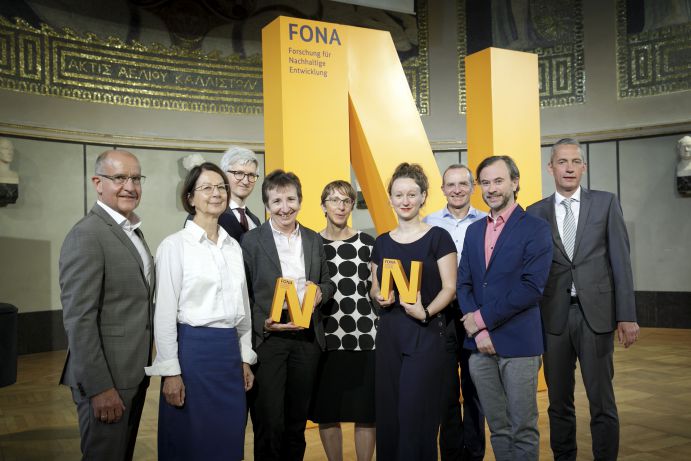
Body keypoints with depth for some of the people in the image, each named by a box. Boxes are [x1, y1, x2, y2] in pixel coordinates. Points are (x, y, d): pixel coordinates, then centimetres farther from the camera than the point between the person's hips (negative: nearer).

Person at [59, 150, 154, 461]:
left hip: (134, 373, 9)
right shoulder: (86, 235, -17)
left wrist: (143, 368, 13)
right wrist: (99, 388, -21)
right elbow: (79, 319, -21)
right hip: (106, 377, -9)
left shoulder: (133, 231, 12)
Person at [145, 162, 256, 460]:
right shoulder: (175, 245, -7)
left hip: (230, 350, 6)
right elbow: (164, 312, -9)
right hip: (192, 348, -5)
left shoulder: (233, 246, 10)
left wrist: (245, 358, 12)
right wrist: (171, 372, -12)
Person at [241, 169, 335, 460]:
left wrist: (321, 291, -5)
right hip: (267, 337, -4)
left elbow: (328, 283, 17)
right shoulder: (251, 241, -3)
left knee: (298, 420, 15)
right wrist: (263, 324, -18)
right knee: (269, 423, 0)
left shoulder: (314, 240, 10)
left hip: (307, 336, 4)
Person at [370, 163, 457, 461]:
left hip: (425, 333, -4)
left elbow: (449, 287, -6)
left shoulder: (437, 237, -4)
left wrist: (425, 312, -23)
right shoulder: (382, 242, 10)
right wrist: (380, 298, -6)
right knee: (388, 414, 8)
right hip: (389, 332, 5)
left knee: (416, 415, -4)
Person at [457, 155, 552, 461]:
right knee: (497, 429, 14)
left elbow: (531, 288, -14)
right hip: (480, 344, 5)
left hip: (518, 344, -5)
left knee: (523, 430, 4)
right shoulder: (474, 230, 14)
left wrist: (483, 318, -13)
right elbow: (463, 284, 8)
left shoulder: (536, 229, -5)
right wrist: (477, 331, -7)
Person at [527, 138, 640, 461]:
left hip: (596, 313, -1)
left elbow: (620, 261, 1)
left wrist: (627, 316, -4)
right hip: (554, 316, 1)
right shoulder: (536, 212, 6)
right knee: (559, 402, 11)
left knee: (602, 401, 3)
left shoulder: (606, 203, 4)